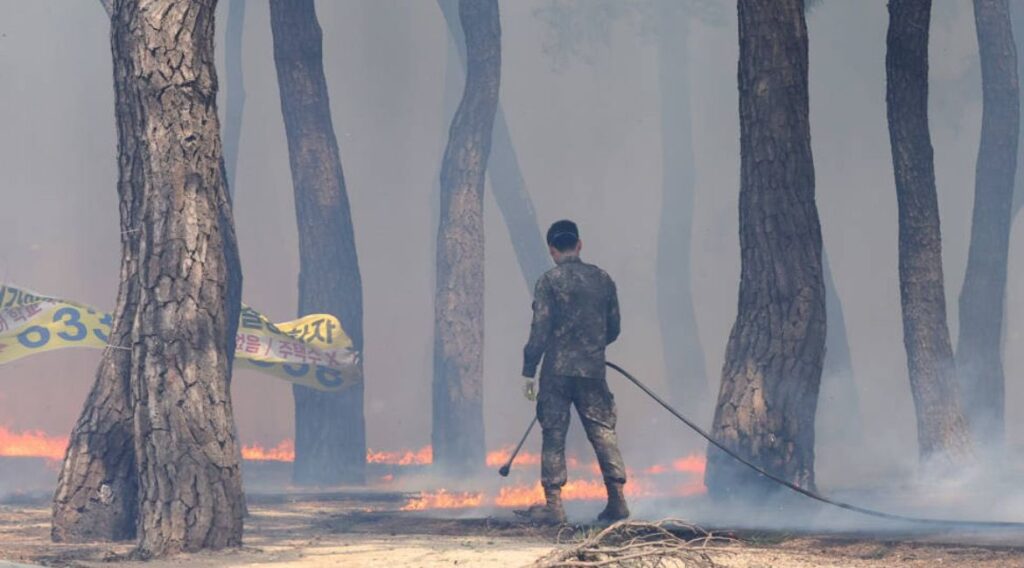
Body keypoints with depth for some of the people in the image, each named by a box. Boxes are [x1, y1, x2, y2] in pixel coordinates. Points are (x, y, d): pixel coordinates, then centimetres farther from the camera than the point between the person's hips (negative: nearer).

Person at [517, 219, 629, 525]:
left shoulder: (550, 281, -5)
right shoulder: (602, 279, 8)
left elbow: (540, 330, -9)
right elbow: (613, 329, 14)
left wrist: (529, 371, -3)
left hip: (557, 370, -3)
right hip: (593, 370, 3)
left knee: (554, 435, 2)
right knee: (603, 431, 7)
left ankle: (553, 504, 1)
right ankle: (617, 498, 2)